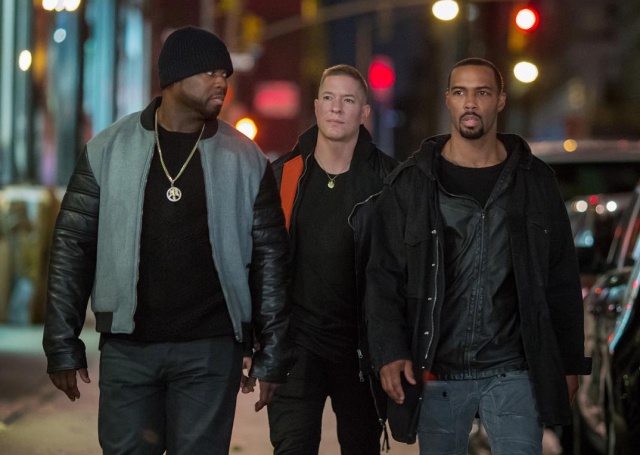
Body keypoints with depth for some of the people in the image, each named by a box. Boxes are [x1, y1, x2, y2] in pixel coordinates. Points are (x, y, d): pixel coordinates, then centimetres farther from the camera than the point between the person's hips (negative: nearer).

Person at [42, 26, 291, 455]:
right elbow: (73, 246, 4)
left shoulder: (246, 160, 2)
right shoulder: (109, 149, 2)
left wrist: (273, 355, 0)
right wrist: (63, 345, -1)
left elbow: (269, 256, 4)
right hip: (127, 347, 1)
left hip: (211, 349, 0)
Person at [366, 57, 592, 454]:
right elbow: (385, 277, 2)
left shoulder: (535, 181, 6)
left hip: (514, 373, 0)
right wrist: (390, 353, -10)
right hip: (436, 374, 0)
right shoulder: (412, 183, 3)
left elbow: (562, 280, 9)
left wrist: (570, 362, 6)